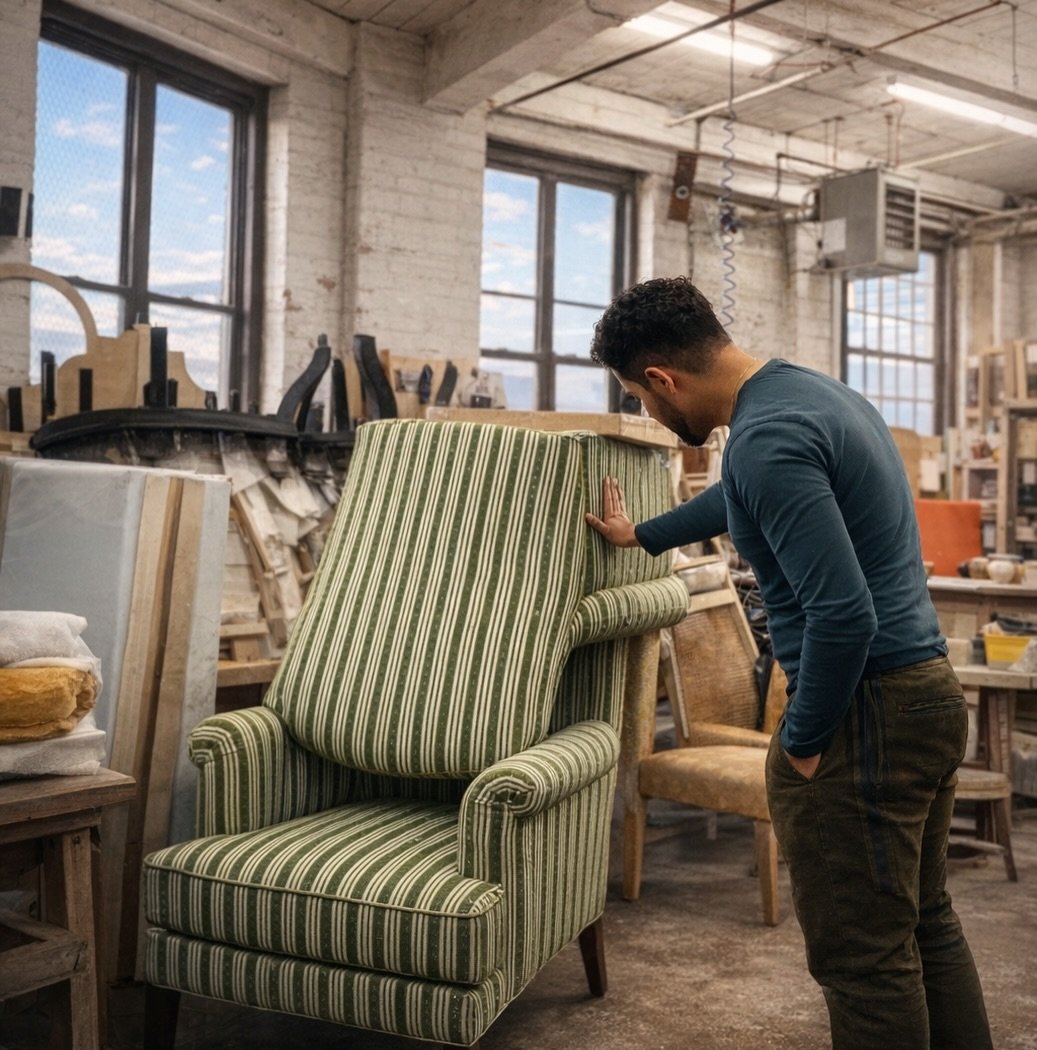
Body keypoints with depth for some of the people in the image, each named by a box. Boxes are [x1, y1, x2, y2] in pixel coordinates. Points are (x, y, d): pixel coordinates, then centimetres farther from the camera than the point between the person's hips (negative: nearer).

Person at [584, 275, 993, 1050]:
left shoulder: (767, 437, -20)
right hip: (930, 692, 10)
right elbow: (742, 498, 32)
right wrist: (642, 536, 43)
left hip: (868, 709, -10)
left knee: (864, 958, 3)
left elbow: (843, 615, -26)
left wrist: (802, 742, -13)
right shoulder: (810, 389, 12)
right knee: (927, 926, 20)